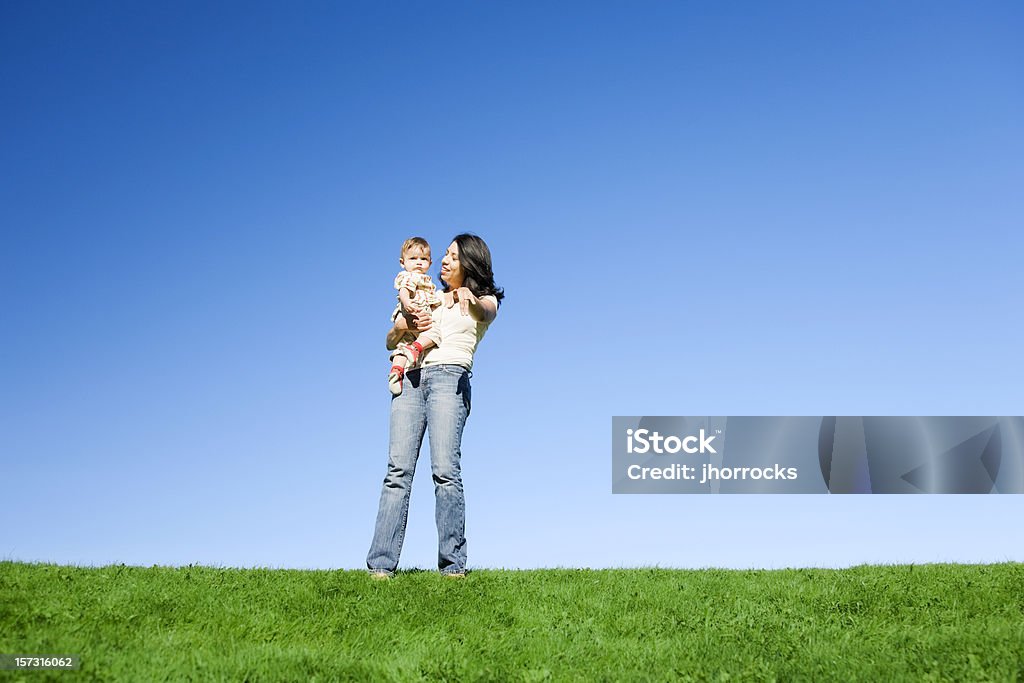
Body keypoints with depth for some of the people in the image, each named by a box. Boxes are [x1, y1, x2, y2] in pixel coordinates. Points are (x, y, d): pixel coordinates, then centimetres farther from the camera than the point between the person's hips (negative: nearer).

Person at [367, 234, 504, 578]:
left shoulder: (485, 300, 17)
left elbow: (484, 311, -10)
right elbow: (390, 341, 25)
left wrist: (468, 298, -33)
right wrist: (404, 325, 2)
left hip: (449, 378, -4)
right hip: (411, 379, 4)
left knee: (445, 470, -18)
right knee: (398, 469, -9)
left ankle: (453, 564, -17)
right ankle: (381, 563, -14)